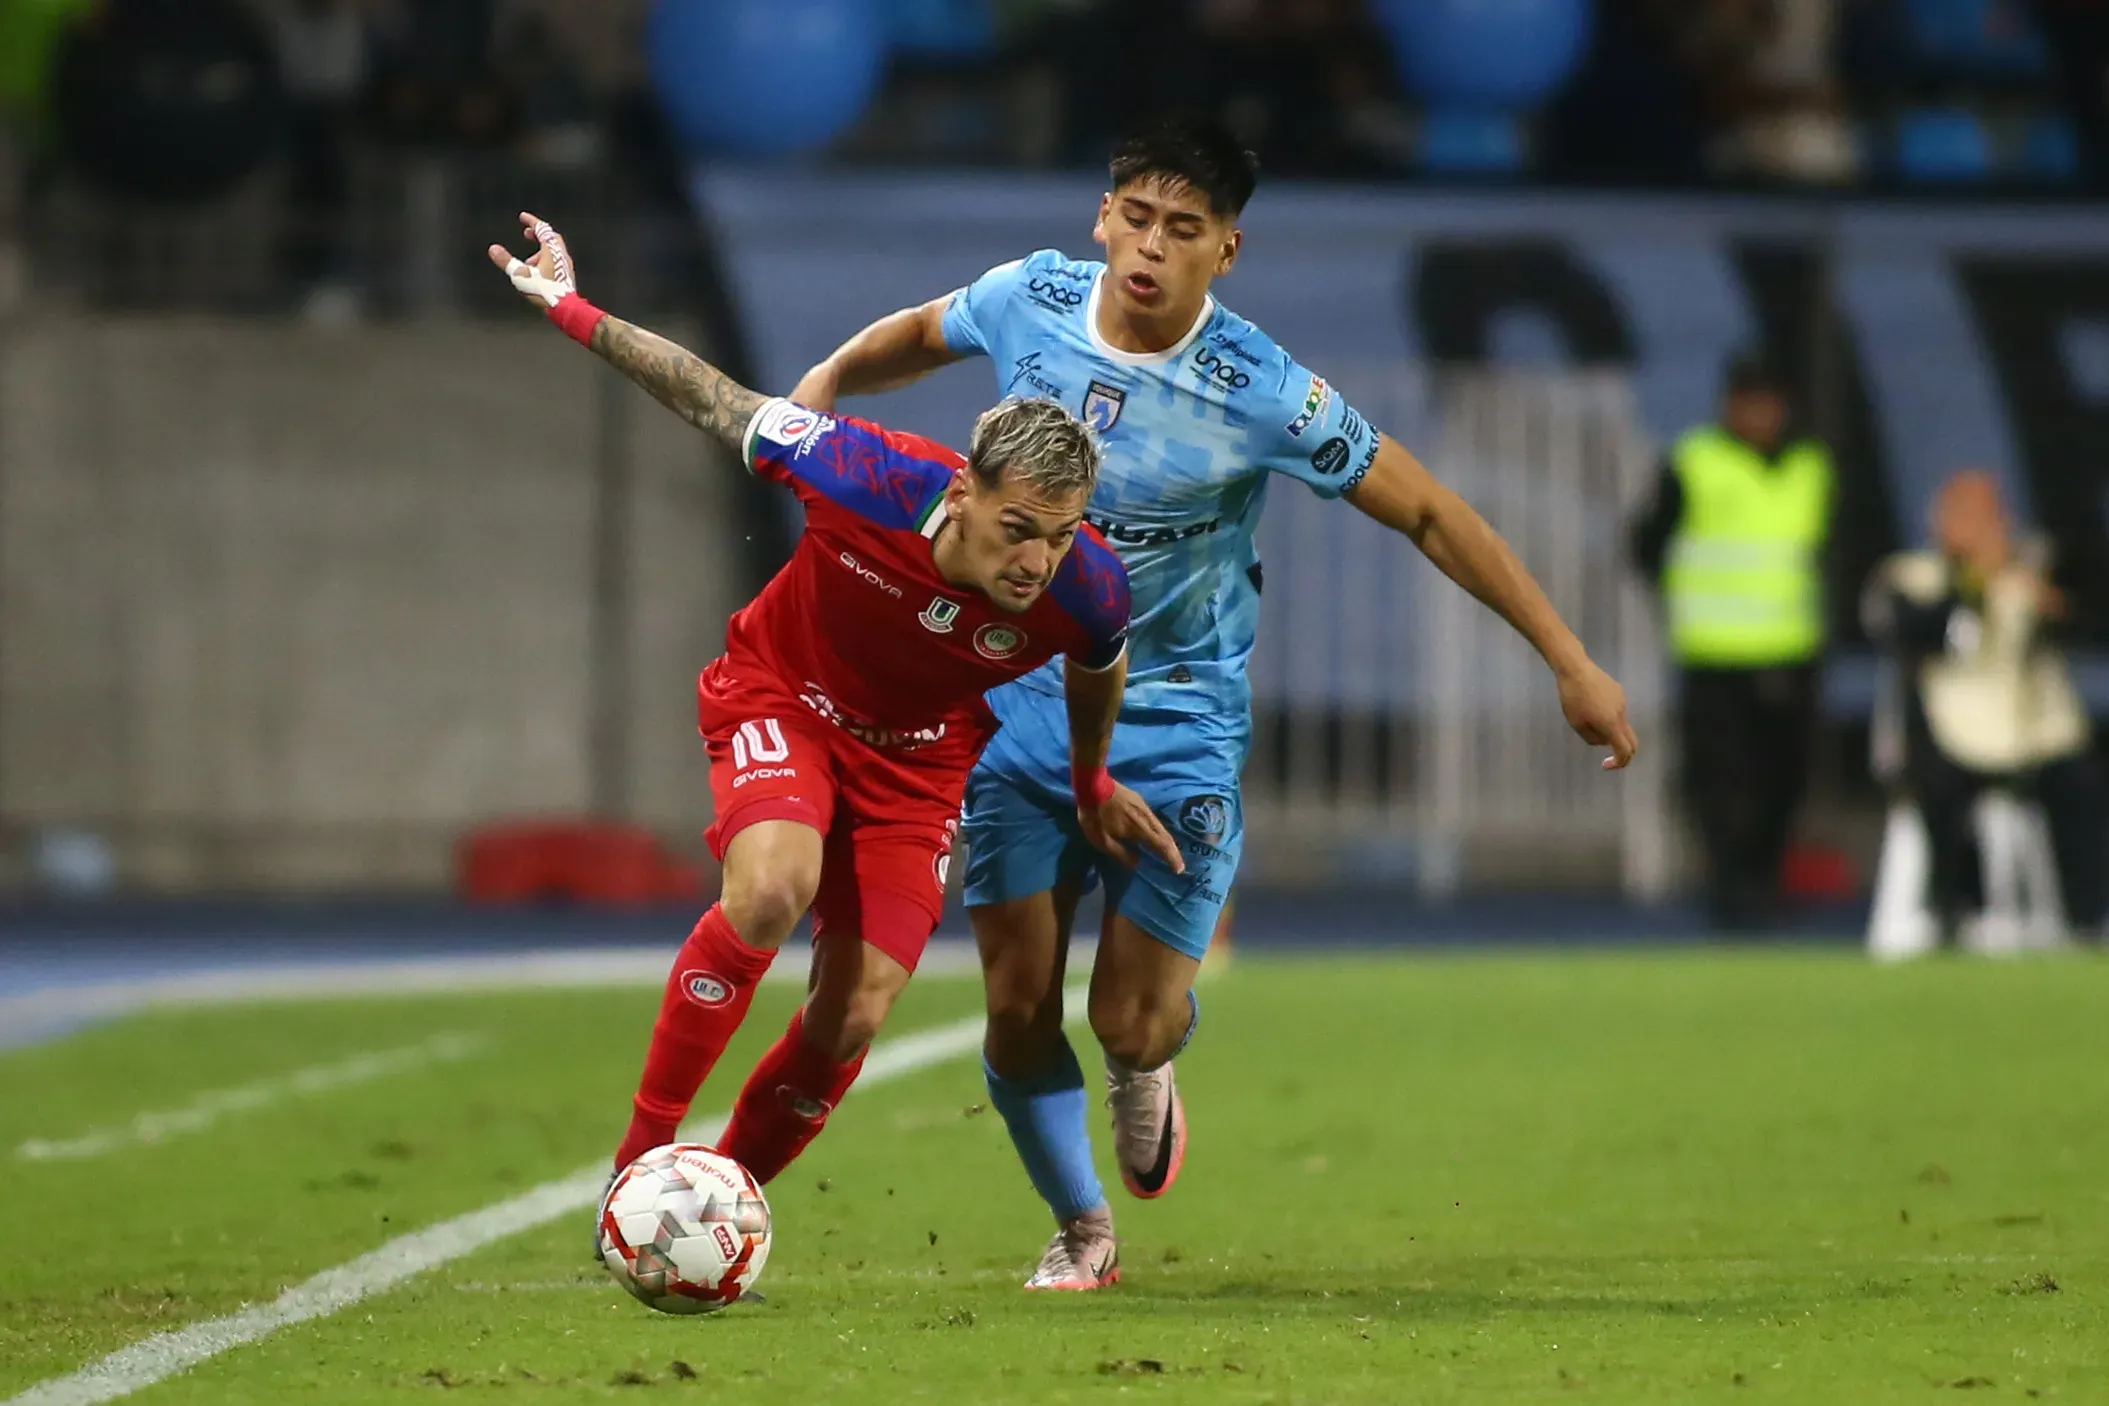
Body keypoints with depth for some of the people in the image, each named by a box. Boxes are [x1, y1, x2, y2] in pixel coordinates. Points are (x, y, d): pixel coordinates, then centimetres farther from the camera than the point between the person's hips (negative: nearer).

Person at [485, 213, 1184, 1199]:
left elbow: (1097, 665, 0)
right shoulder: (872, 484, -36)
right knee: (773, 890, -33)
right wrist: (572, 311, -13)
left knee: (853, 1018, -5)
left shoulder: (1087, 591, -28)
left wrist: (1091, 782, 18)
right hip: (782, 695, -3)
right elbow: (716, 402, -20)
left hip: (919, 754, 3)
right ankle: (642, 1159, -19)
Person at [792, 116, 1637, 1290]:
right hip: (1023, 705, 3)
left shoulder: (1265, 395, -20)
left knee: (1130, 1022, -7)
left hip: (1178, 732, -3)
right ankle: (1083, 1231, 25)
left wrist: (1573, 664, -12)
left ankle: (1148, 1068, 33)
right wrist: (818, 394, 1)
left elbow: (1429, 514, -12)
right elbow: (919, 335, 15)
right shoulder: (1030, 303, -10)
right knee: (1020, 1007, -1)